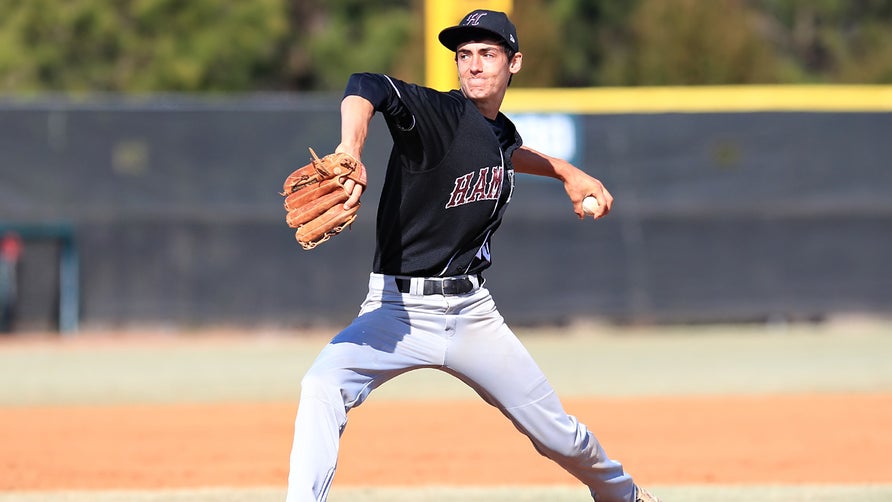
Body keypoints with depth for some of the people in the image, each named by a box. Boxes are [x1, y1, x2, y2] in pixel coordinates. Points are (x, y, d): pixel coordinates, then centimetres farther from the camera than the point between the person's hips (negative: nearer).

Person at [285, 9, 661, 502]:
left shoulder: (504, 133, 8)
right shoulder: (436, 113, -13)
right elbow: (365, 89, -36)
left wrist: (566, 171, 35)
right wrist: (350, 152, -54)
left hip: (472, 310, 5)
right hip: (398, 309, -5)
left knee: (561, 437, 11)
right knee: (322, 386, -34)